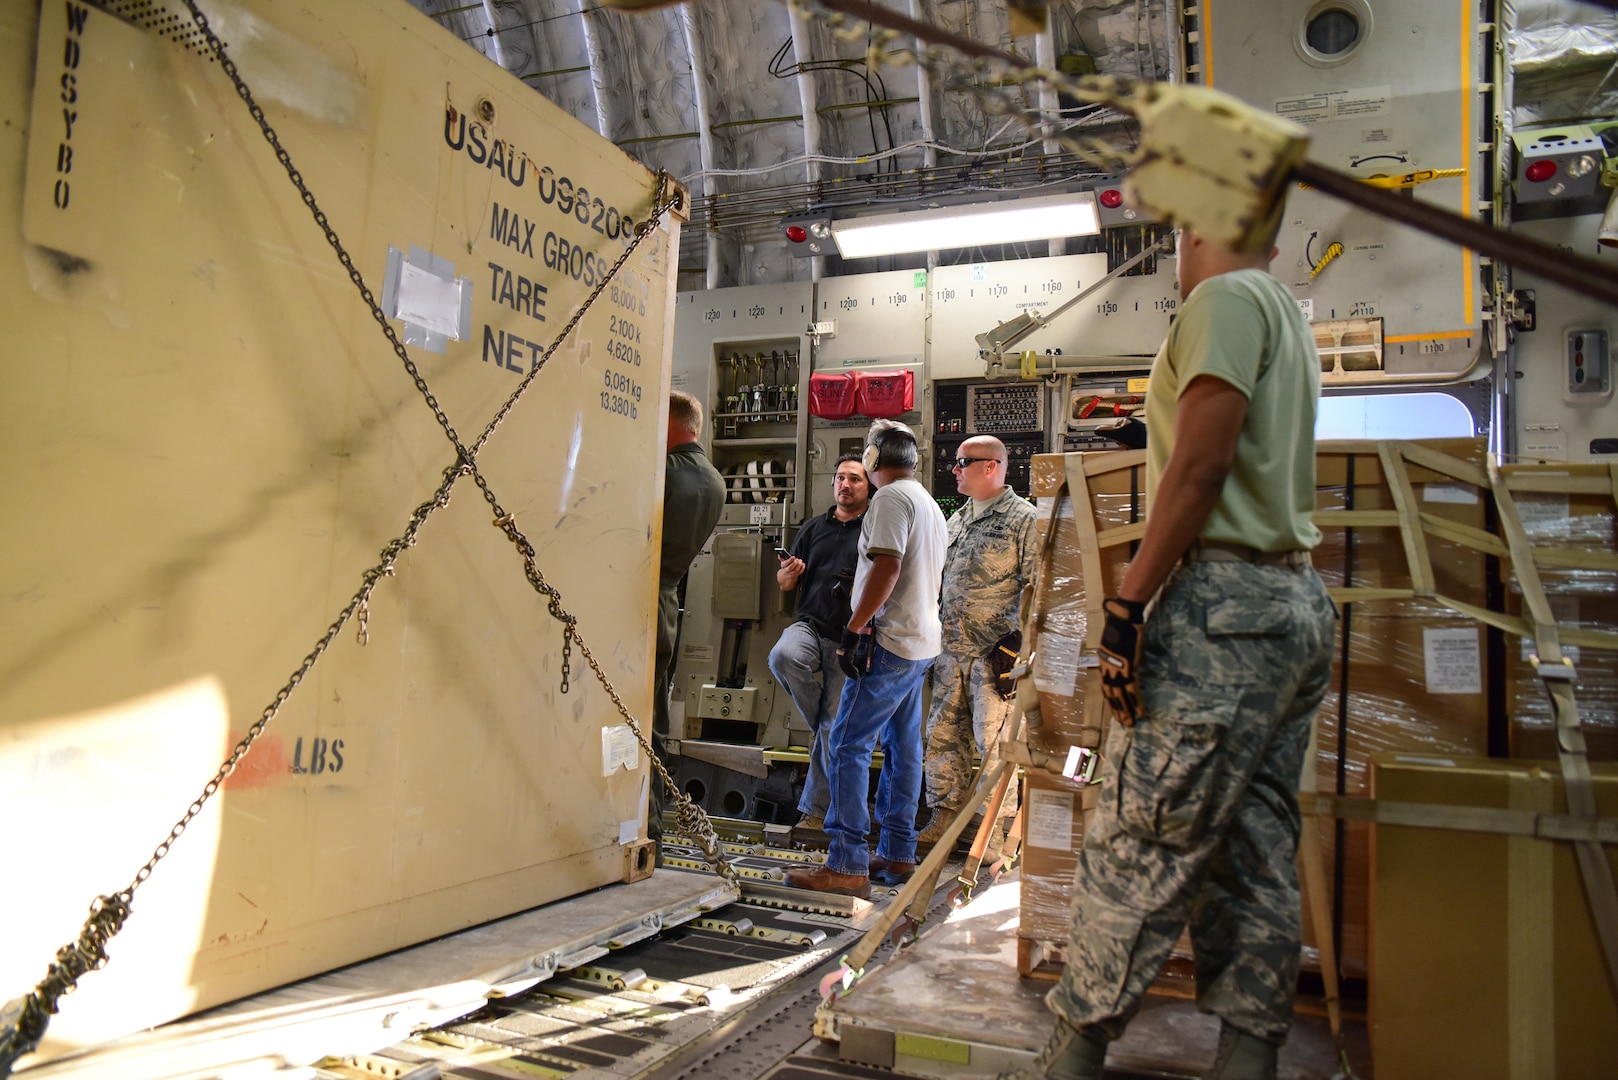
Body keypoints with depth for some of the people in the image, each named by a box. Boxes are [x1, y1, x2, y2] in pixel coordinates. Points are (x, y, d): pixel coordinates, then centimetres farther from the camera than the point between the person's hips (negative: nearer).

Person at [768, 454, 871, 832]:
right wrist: (788, 573, -5)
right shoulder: (814, 528, 15)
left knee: (834, 729, 0)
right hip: (811, 625, 3)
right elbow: (785, 584, 18)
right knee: (783, 656, -32)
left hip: (849, 640, -3)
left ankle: (815, 809, 15)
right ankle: (819, 723, -5)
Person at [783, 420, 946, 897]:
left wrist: (854, 628, -19)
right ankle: (899, 854, 19)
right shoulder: (930, 503, 19)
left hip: (889, 642, -10)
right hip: (923, 643, 10)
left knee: (848, 745, -10)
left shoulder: (892, 498, -11)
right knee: (903, 746, 13)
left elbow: (886, 567, -21)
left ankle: (847, 865, -11)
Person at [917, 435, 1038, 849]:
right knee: (943, 734, 10)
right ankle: (944, 816, 21)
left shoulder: (1023, 517, -5)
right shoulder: (956, 519, 18)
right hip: (951, 649, 7)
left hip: (995, 652, -7)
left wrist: (1017, 640, -17)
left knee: (993, 740, -5)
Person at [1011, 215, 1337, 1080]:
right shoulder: (1288, 318, 24)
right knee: (1255, 852, 10)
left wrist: (1127, 604, -17)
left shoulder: (1226, 299, -5)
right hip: (1297, 603, 10)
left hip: (1227, 601, -10)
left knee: (1138, 845, -6)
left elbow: (1201, 464, -16)